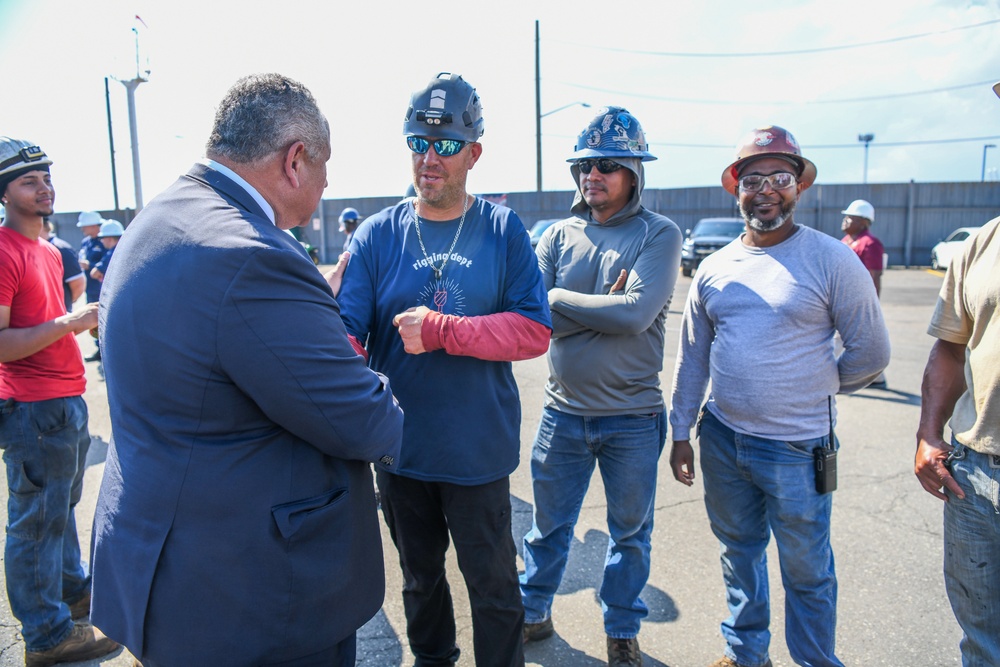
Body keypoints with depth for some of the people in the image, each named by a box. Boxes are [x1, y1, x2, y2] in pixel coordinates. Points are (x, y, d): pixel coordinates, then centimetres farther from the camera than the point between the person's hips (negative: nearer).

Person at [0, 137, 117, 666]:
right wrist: (68, 323, -25)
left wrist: (89, 319, 11)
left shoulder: (49, 250, 13)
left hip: (67, 399, 10)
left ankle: (72, 591, 42)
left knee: (64, 505, 23)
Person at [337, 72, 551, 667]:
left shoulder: (503, 229, -6)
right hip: (399, 446, 3)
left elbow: (534, 329, -13)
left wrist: (441, 331, -24)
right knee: (420, 577, 24)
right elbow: (348, 328, -11)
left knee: (493, 584, 14)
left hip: (479, 450, -2)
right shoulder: (379, 234, -3)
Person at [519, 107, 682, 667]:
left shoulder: (659, 235, -8)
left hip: (633, 416, -2)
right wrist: (603, 307, -18)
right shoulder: (559, 235, 2)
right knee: (550, 525, 17)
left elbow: (637, 313, -23)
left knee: (630, 532, 16)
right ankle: (533, 613, 40)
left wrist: (560, 298, -13)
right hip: (564, 411, 2)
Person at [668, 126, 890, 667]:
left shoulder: (831, 259, -8)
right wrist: (681, 432, 8)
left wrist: (816, 388, 9)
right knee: (739, 552, 20)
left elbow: (870, 352, -2)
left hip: (795, 449, -4)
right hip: (721, 439, 5)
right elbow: (692, 357, 8)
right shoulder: (715, 268, 4)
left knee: (806, 572, 10)